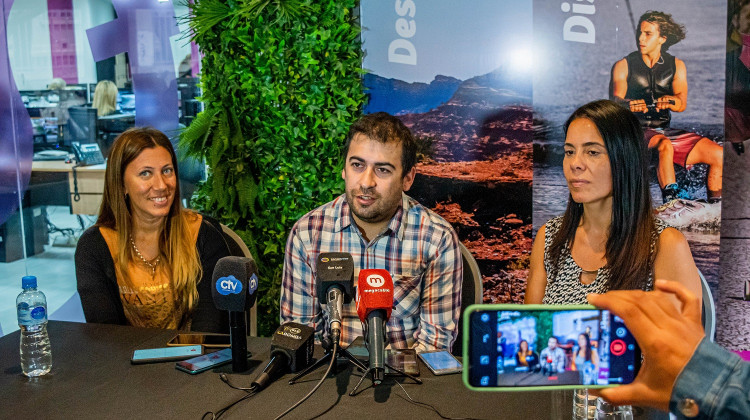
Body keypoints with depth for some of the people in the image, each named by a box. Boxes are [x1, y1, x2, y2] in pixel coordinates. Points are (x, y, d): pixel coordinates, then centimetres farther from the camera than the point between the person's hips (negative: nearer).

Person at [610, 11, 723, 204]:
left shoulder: (676, 66, 9)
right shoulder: (623, 66, 1)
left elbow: (682, 103, -8)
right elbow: (615, 98, -16)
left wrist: (669, 101, -33)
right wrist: (629, 104, -41)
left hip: (666, 131, 4)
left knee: (719, 155, -10)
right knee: (665, 146, -37)